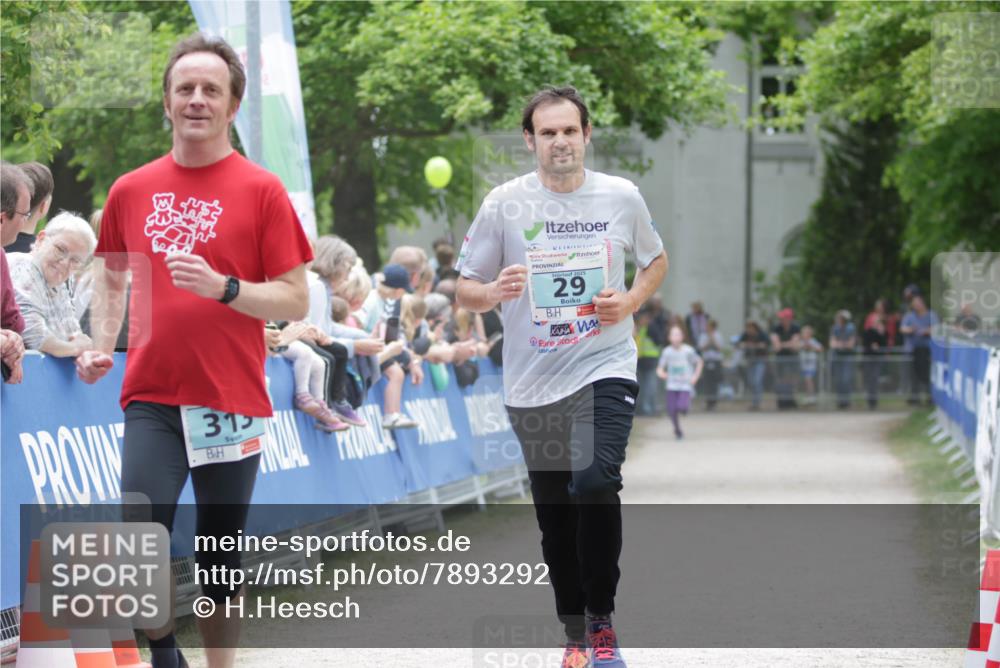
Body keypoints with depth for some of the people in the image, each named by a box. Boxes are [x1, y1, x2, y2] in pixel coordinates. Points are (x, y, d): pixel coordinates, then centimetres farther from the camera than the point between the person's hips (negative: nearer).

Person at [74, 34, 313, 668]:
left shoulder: (261, 190, -3)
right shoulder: (131, 190, 7)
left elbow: (296, 300, -4)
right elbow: (113, 278, 22)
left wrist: (222, 287, -19)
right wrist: (101, 347, 6)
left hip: (232, 401, -1)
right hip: (153, 396, 1)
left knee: (221, 558, 8)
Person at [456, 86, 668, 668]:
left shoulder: (623, 197, 0)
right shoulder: (504, 204, -3)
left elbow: (656, 259, 17)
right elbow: (465, 291, 2)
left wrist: (633, 299, -3)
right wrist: (495, 292, -21)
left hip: (605, 368, -1)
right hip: (532, 382, 2)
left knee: (595, 483, -24)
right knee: (555, 519, 8)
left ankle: (602, 620, -9)